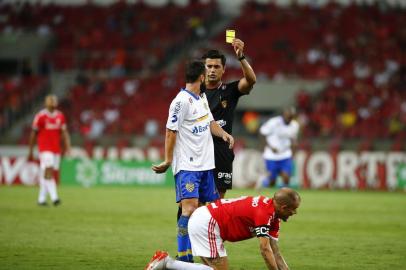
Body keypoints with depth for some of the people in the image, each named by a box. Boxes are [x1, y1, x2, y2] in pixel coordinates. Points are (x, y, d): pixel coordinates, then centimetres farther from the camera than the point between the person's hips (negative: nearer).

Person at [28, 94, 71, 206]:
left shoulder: (60, 116, 8)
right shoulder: (41, 116, -6)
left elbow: (64, 132, 10)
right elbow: (33, 133, 0)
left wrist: (67, 147, -3)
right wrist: (30, 151, 1)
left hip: (56, 149, 5)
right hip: (45, 149, -5)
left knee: (45, 175, 7)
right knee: (48, 172, -17)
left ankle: (41, 199, 15)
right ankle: (54, 197, -25)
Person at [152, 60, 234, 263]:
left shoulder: (202, 98, 14)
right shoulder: (182, 101, -13)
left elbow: (210, 123, 17)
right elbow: (171, 131, -12)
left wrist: (223, 134, -4)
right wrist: (168, 161, -13)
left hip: (205, 164, 9)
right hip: (187, 166, -9)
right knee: (190, 208, -17)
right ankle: (183, 258, -19)